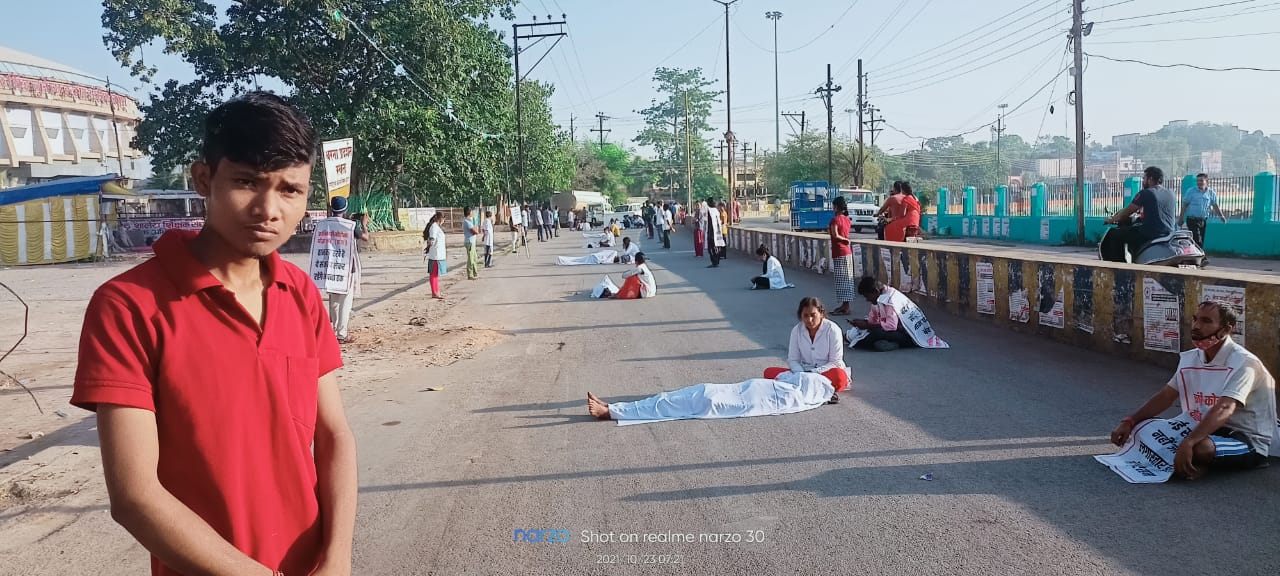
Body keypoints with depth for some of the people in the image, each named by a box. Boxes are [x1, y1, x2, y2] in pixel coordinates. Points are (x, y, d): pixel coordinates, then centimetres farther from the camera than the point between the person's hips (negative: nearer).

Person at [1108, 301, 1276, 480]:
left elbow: (1224, 410, -36)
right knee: (1145, 427, -3)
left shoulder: (1243, 362, -21)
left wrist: (1187, 442, -48)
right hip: (1205, 430, 8)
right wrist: (1129, 422, -3)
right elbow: (1166, 396, 10)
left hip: (1249, 441, -8)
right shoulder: (1189, 359, 3)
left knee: (1199, 448, -39)